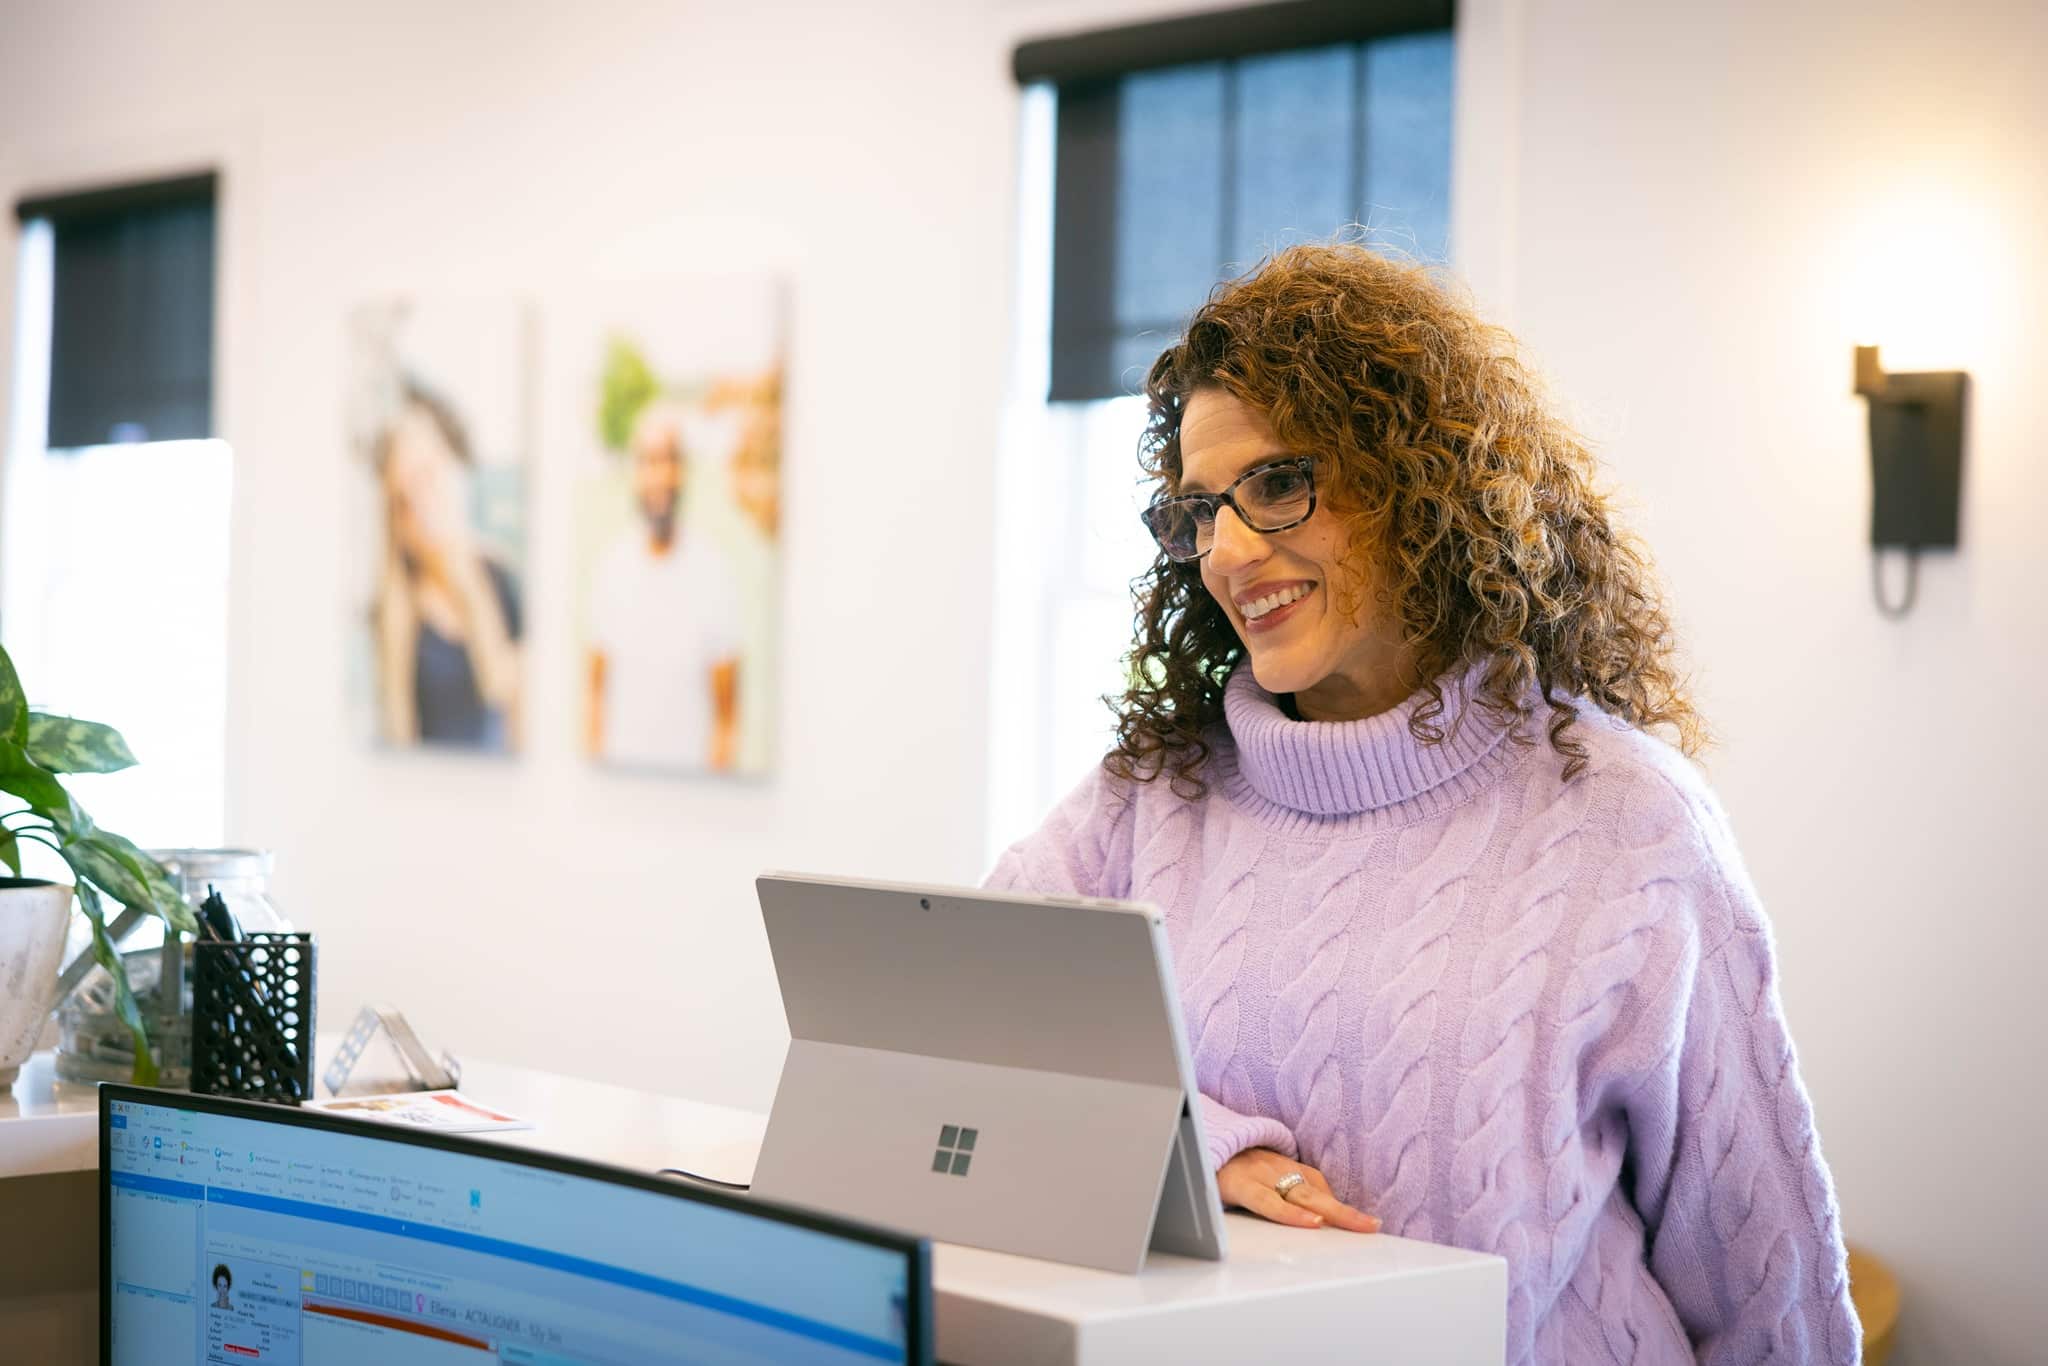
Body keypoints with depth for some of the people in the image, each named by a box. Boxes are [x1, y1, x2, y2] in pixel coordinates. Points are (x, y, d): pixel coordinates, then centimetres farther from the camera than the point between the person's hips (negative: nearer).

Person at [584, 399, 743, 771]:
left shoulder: (713, 573, -7)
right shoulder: (611, 566, 3)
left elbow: (728, 714, -4)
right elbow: (594, 687, 9)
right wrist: (592, 764, 2)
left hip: (690, 771, -2)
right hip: (617, 770, 2)